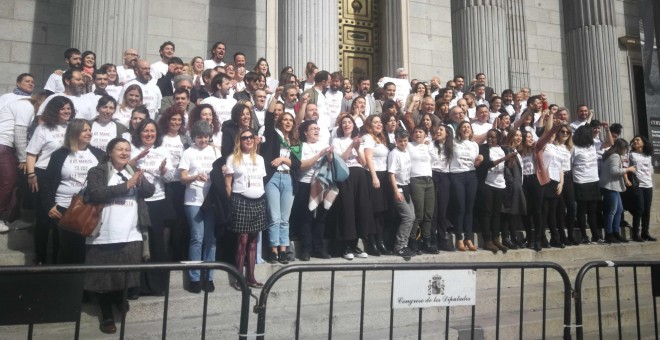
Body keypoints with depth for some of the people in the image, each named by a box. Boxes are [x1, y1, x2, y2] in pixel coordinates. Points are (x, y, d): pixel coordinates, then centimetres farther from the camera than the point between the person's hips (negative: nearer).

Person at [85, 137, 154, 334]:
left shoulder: (133, 172, 14)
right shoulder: (98, 172, -1)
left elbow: (149, 191, 4)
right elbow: (95, 194, -17)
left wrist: (140, 182, -18)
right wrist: (126, 185, -19)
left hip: (131, 236, 4)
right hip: (104, 236, -3)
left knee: (126, 274, 10)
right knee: (104, 276, 5)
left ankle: (118, 297, 39)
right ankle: (107, 316, 20)